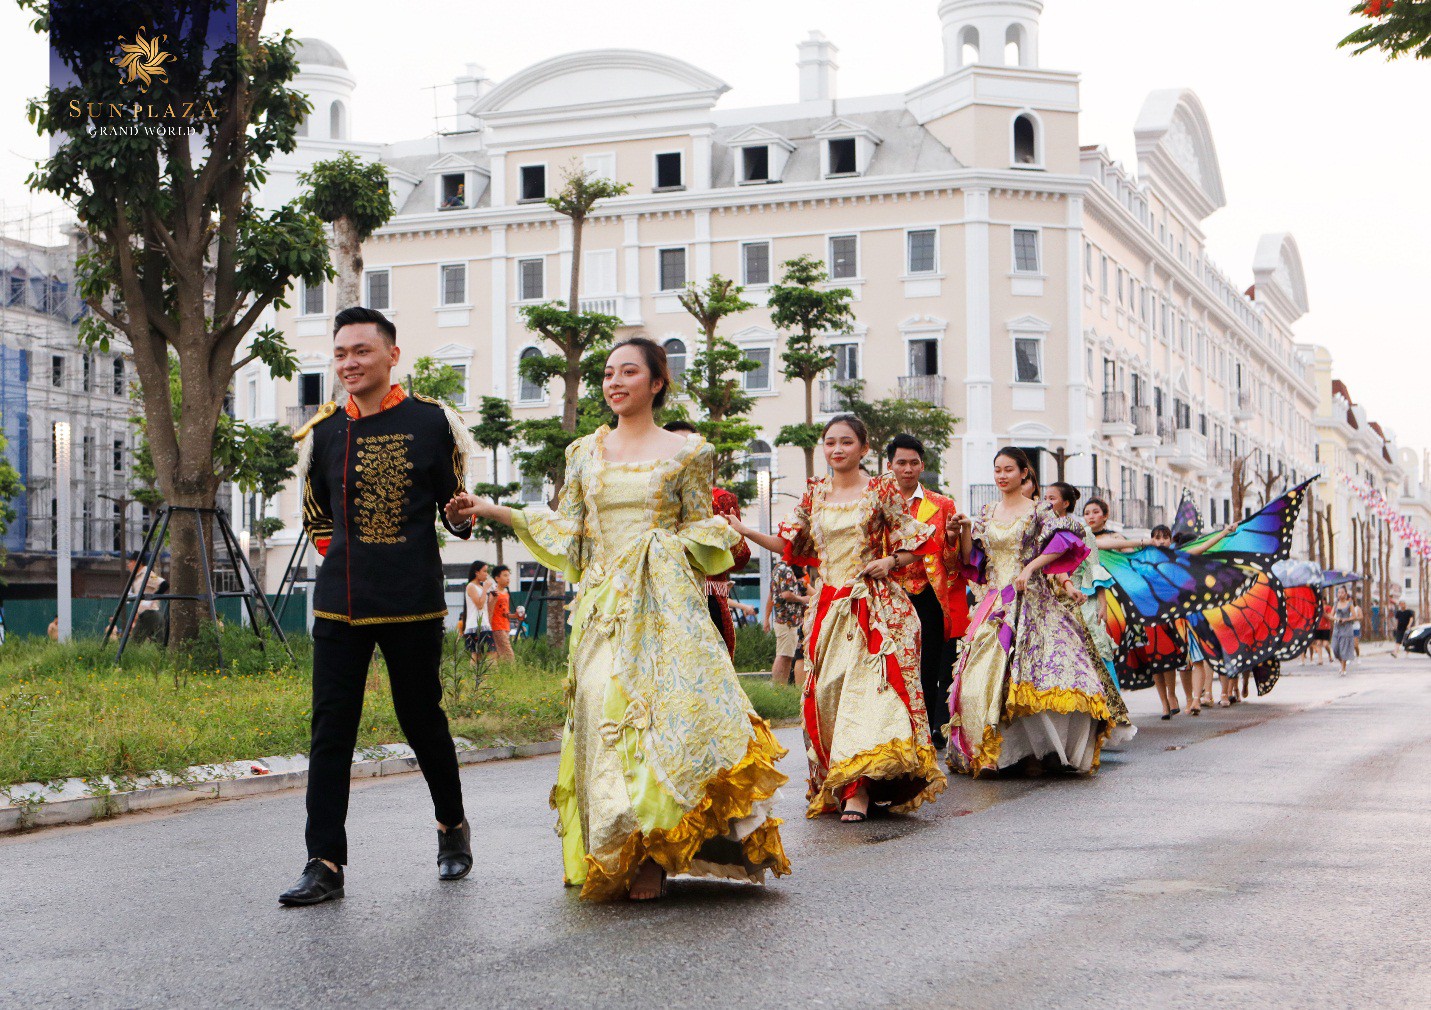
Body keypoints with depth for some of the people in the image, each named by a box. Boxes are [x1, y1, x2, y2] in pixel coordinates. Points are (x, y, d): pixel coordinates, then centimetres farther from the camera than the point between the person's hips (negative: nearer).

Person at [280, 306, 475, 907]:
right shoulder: (323, 432, 7)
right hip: (340, 604, 2)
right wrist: (344, 559, 11)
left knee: (422, 718, 9)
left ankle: (452, 826, 32)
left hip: (412, 602, -2)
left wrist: (460, 516, -16)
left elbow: (456, 508, 5)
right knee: (330, 730, -2)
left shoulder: (431, 422, 0)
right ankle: (324, 863, 0)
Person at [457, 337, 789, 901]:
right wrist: (498, 512, 6)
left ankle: (651, 857, -5)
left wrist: (675, 543, -14)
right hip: (603, 605, 3)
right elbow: (564, 532, 13)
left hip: (665, 604, -3)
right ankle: (623, 857, 5)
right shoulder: (584, 453, 14)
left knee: (668, 707, -13)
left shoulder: (685, 453, 6)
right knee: (603, 709, -4)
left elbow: (702, 531, 8)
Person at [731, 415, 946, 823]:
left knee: (867, 686, -13)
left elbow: (912, 545, 5)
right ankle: (832, 786, 11)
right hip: (829, 606, 4)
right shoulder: (815, 494, 11)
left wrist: (889, 562, -13)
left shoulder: (882, 490, 0)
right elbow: (790, 545, 13)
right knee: (827, 692, 1)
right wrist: (744, 531, 4)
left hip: (874, 605, -4)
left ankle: (859, 789, -16)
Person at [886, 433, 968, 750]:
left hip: (933, 600, -1)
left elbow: (955, 562, 4)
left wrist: (952, 537, -15)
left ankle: (935, 732, 6)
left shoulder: (942, 506, 8)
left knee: (930, 670, -2)